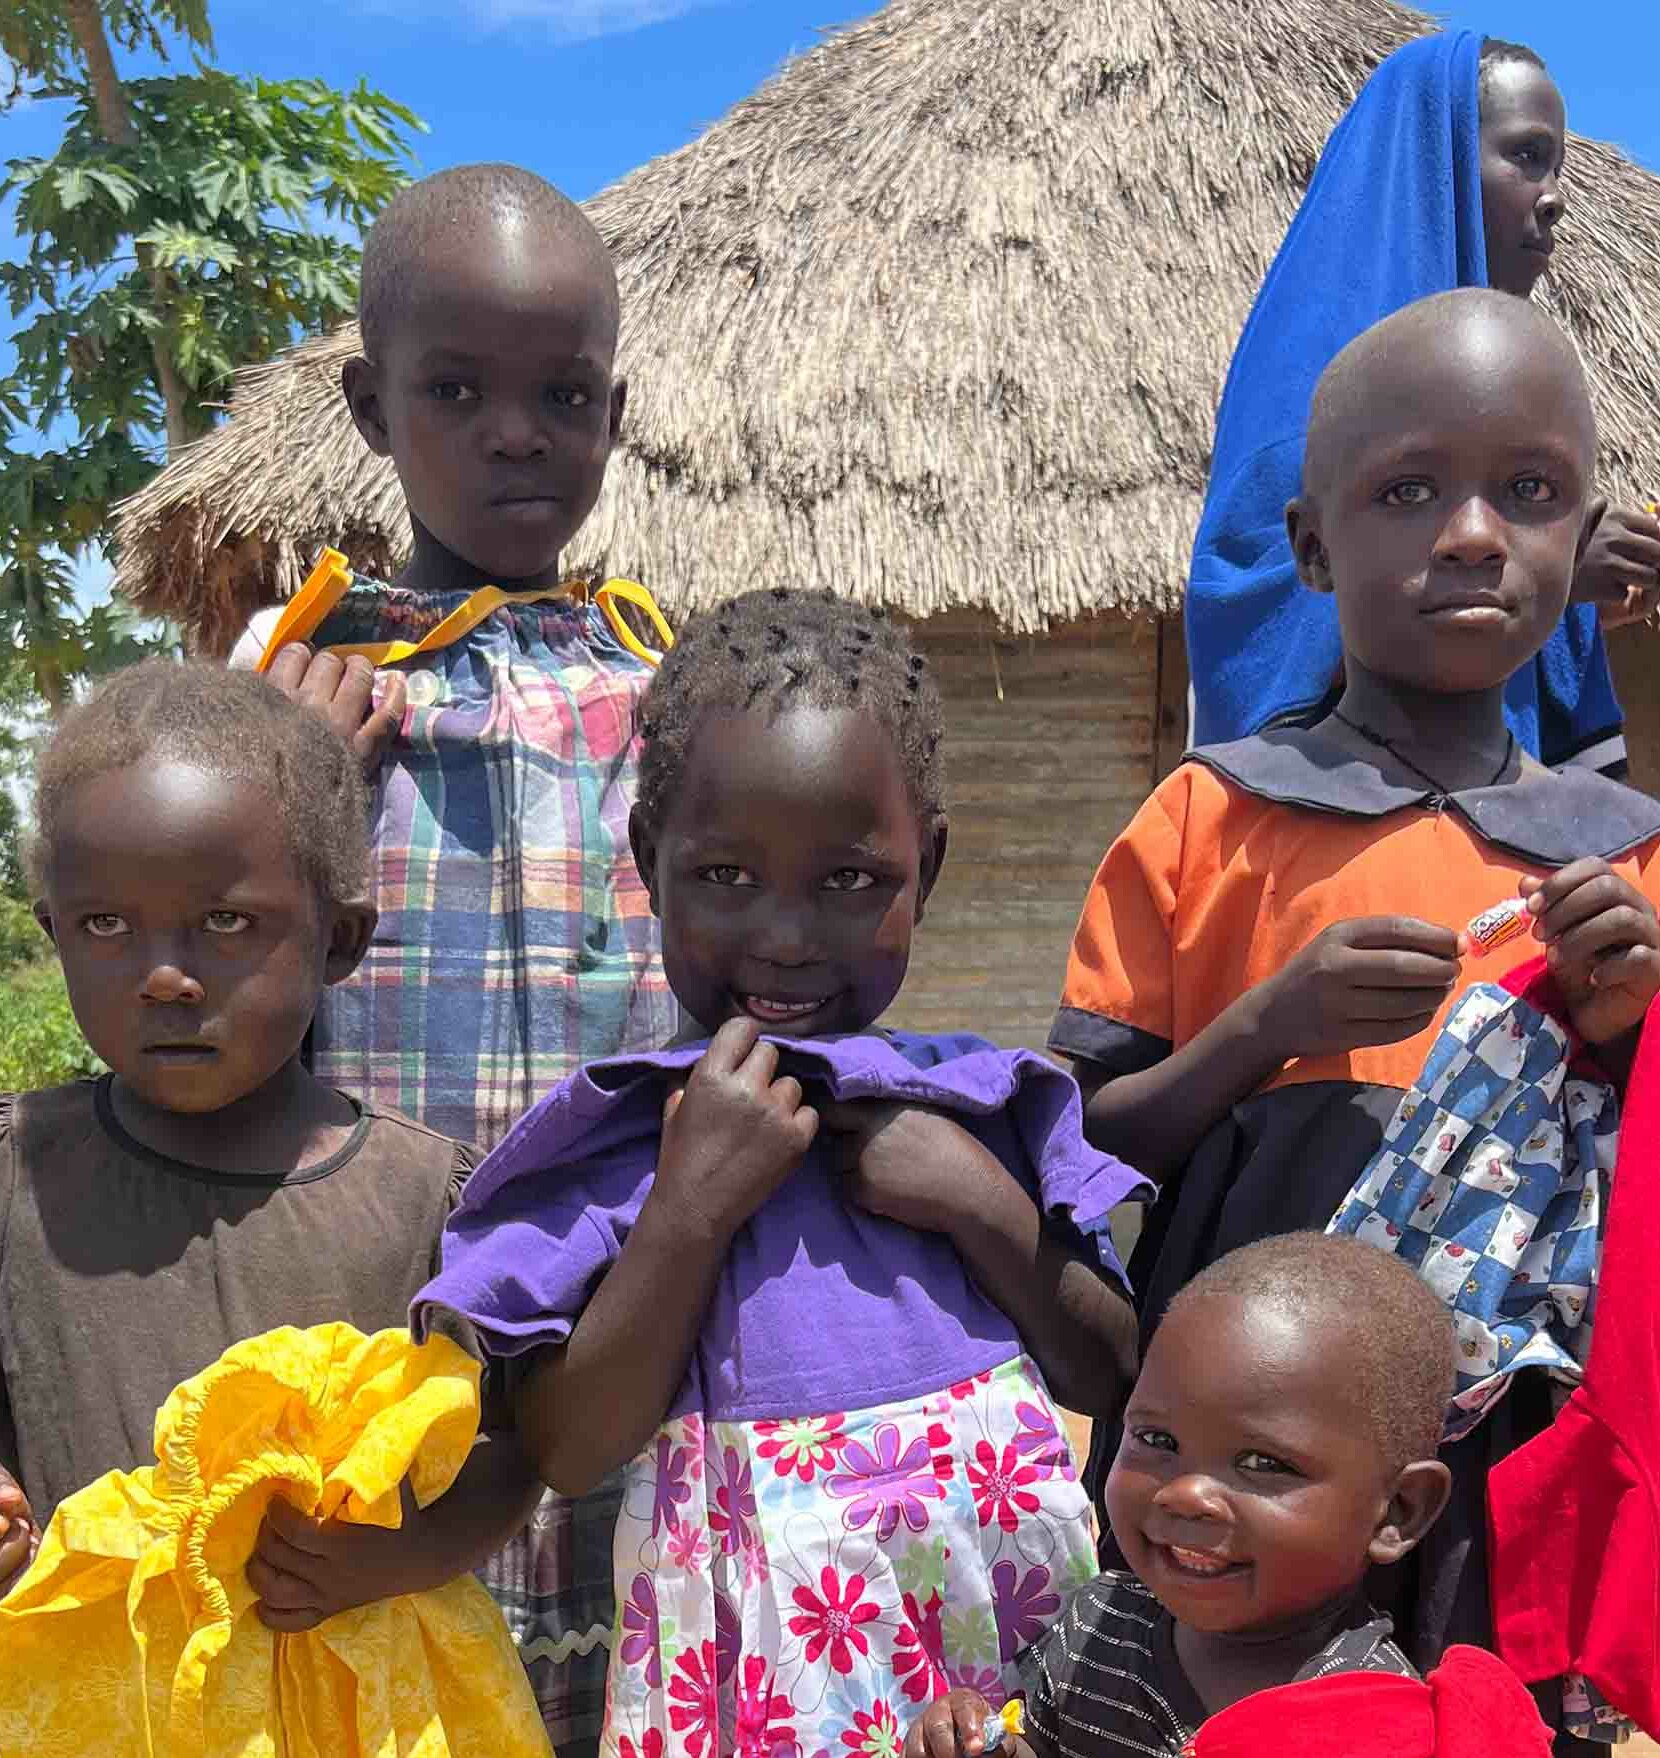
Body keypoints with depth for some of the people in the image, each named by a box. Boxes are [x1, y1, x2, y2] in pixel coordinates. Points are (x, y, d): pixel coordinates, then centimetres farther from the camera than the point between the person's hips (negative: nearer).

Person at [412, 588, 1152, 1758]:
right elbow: (568, 1453, -12)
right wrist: (691, 1203, -21)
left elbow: (1119, 1382, 0)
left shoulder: (981, 1106, -1)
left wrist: (987, 1210, -15)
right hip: (763, 1651, -2)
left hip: (1015, 1622, 3)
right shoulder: (615, 1139, -7)